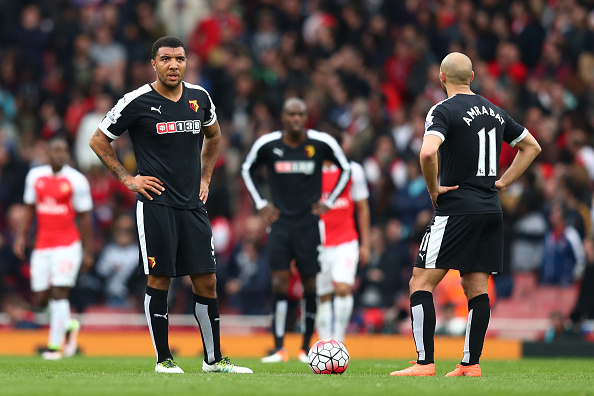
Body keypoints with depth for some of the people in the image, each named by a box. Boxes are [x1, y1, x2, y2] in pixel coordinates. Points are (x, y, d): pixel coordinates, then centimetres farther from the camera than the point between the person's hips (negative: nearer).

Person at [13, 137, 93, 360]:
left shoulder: (76, 180, -5)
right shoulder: (35, 176, 8)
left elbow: (85, 218, -1)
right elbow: (29, 209, 18)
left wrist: (88, 252, -1)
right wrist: (21, 236, 7)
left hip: (67, 245, -5)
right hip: (42, 247, 5)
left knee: (59, 293, -12)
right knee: (41, 299, 3)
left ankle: (55, 345, -5)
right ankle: (69, 325, 30)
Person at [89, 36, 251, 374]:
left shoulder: (199, 98, 8)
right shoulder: (138, 102, -6)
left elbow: (214, 137, 27)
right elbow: (98, 140, 3)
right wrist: (127, 179, -2)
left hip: (193, 205, 4)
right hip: (156, 204, -4)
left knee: (207, 281, 3)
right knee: (159, 280, -3)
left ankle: (213, 359, 12)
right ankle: (163, 359, 6)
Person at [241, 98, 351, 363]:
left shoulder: (321, 143, -4)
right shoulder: (267, 145, -2)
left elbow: (345, 169, 11)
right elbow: (247, 170, 16)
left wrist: (328, 202, 5)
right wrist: (261, 204, 8)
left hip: (309, 221, 0)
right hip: (280, 220, 0)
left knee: (309, 282, 1)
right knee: (279, 280, -10)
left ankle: (306, 347, 11)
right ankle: (279, 348, -8)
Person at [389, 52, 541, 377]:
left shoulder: (443, 111, -8)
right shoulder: (494, 112, 14)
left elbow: (428, 152, -26)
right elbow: (532, 147, 24)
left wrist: (433, 189, -10)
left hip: (457, 210, -7)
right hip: (491, 210, 7)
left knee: (421, 283, -4)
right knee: (476, 288, 9)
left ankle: (424, 362, -11)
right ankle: (471, 363, 5)